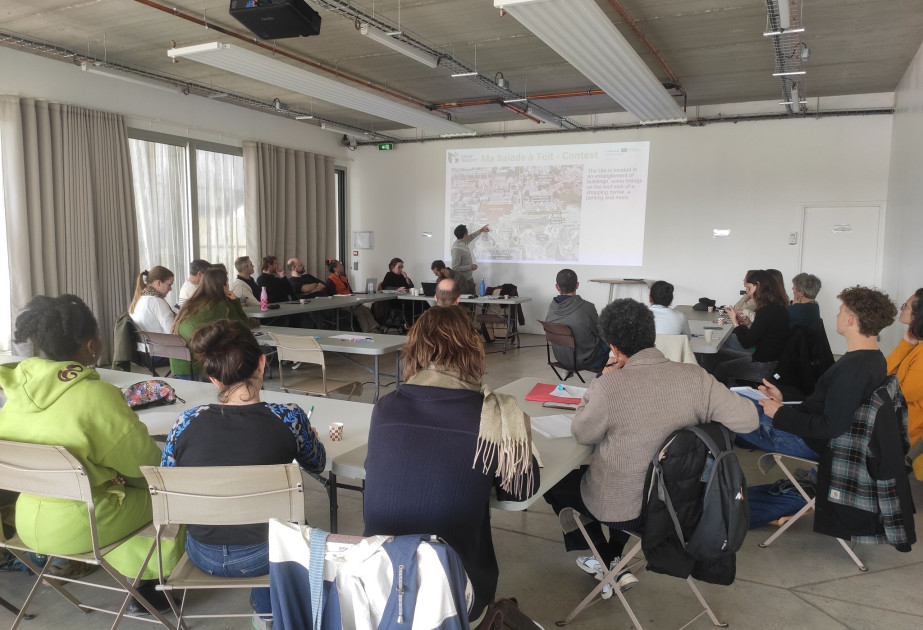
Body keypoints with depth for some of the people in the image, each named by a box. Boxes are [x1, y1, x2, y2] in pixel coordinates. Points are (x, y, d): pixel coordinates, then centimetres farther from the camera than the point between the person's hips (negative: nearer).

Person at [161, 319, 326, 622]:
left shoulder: (187, 422, -16)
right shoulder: (289, 418, -21)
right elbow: (316, 464, 0)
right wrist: (308, 437, 21)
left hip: (203, 556, 2)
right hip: (262, 556, -2)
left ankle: (264, 608, 55)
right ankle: (267, 608, 54)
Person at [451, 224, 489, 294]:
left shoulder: (464, 242, 3)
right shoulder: (457, 249, -24)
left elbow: (470, 237, 28)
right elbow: (455, 268, -25)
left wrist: (481, 230, 35)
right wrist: (470, 267, -19)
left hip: (469, 278, 9)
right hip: (462, 280, -9)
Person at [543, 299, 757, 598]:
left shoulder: (609, 386, -28)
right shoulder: (695, 377, -17)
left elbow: (582, 434, -12)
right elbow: (747, 419, -13)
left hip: (620, 508, -4)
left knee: (553, 479, 23)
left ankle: (606, 563, 30)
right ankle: (613, 561, 39)